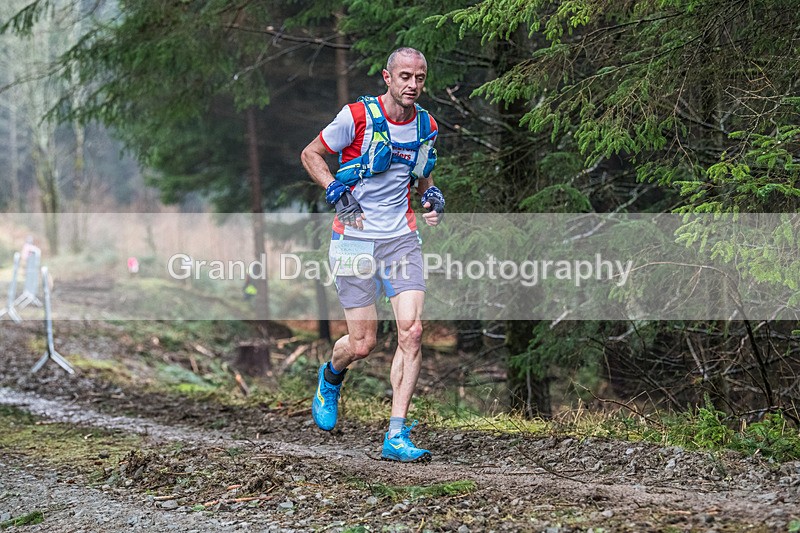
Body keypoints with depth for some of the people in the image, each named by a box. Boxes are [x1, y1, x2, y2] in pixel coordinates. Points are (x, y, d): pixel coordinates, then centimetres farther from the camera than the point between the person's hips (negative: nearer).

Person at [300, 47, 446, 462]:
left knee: (411, 332, -13)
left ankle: (397, 436, -8)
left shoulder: (426, 126, 5)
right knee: (362, 343, -1)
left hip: (402, 239, 4)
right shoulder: (358, 116, -10)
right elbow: (310, 155, 0)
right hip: (355, 240, -3)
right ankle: (330, 377, 37)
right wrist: (336, 192, -14)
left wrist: (432, 196, 2)